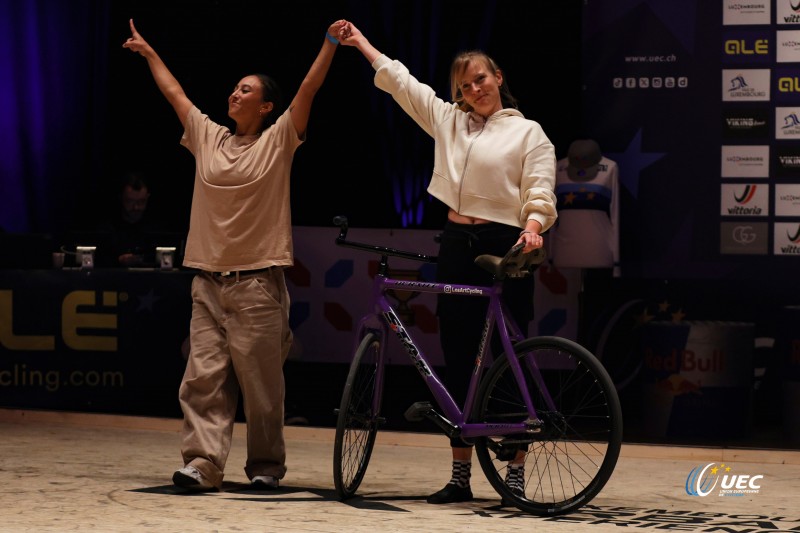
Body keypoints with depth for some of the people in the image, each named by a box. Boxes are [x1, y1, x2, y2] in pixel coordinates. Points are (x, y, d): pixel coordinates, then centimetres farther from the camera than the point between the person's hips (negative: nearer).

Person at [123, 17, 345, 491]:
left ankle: (267, 465, 9)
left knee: (260, 381, -1)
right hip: (209, 281, 4)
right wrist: (149, 52, 32)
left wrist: (330, 43, -16)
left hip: (257, 283, -4)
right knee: (204, 377, -3)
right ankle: (203, 462, -6)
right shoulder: (208, 137, 13)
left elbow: (309, 90, -8)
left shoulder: (278, 141, 2)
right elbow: (175, 93, 24)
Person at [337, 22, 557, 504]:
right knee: (458, 360, 6)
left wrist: (533, 226, -27)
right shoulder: (448, 120, 15)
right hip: (457, 243, 5)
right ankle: (460, 476, 11)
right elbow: (399, 80, 21)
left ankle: (515, 476, 1)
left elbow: (540, 190, -8)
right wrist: (361, 43, 24)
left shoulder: (528, 133, 2)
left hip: (504, 247, -5)